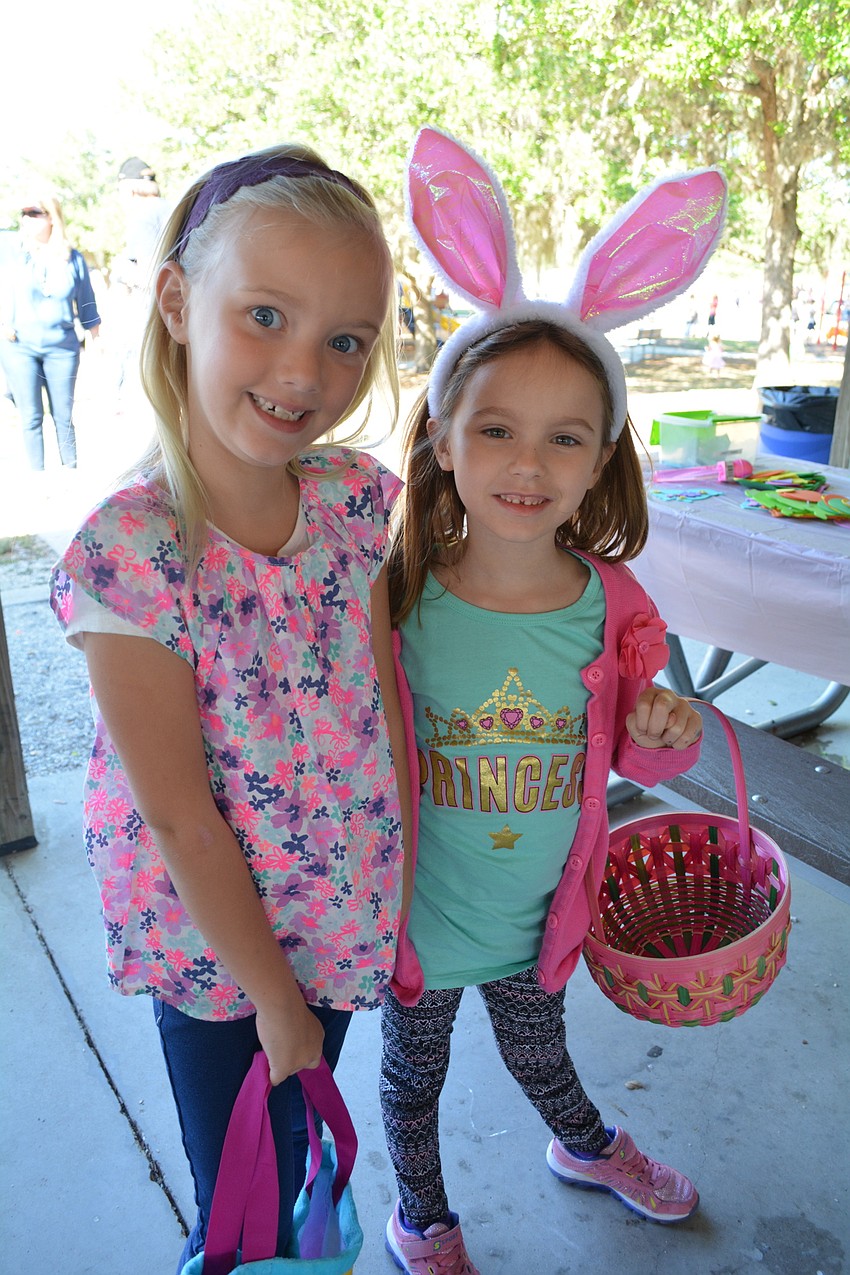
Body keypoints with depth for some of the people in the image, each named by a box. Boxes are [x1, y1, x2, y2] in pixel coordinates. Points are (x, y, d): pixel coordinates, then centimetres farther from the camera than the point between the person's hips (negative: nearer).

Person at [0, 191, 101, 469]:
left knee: (63, 416, 5)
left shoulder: (73, 259, 3)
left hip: (62, 349, 0)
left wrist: (94, 338, 11)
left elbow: (86, 302, 10)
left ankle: (71, 469, 17)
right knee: (31, 418, 2)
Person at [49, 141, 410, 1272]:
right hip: (208, 943, -4)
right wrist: (273, 995, -11)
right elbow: (179, 816, -22)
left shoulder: (357, 498, -11)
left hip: (340, 917, 4)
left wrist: (402, 885, 0)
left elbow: (390, 699, -3)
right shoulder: (126, 554, -27)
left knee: (295, 1153, 29)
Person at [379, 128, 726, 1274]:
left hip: (541, 916, 2)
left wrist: (668, 736, -21)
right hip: (417, 911, -1)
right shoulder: (397, 598, -23)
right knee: (413, 1072, 24)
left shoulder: (613, 609, -16)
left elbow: (630, 758, -1)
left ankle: (586, 1146, 65)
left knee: (538, 1048, 30)